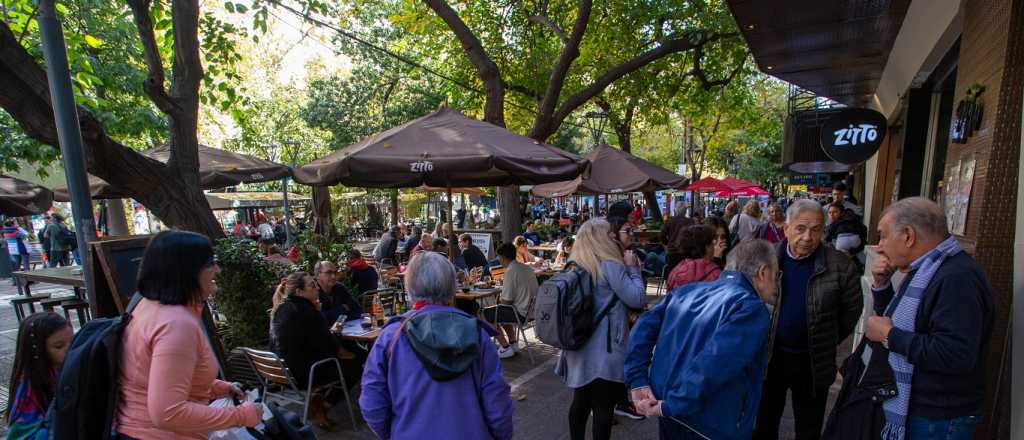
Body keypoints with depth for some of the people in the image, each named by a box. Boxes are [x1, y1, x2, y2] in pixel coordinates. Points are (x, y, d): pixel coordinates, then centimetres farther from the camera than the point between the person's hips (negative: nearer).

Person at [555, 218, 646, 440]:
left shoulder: (576, 266, 7)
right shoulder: (610, 266, -16)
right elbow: (637, 299, -12)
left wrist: (628, 269, 17)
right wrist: (632, 268, -1)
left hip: (581, 346, 7)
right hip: (605, 349, -7)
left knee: (580, 401, 17)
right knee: (604, 406, 4)